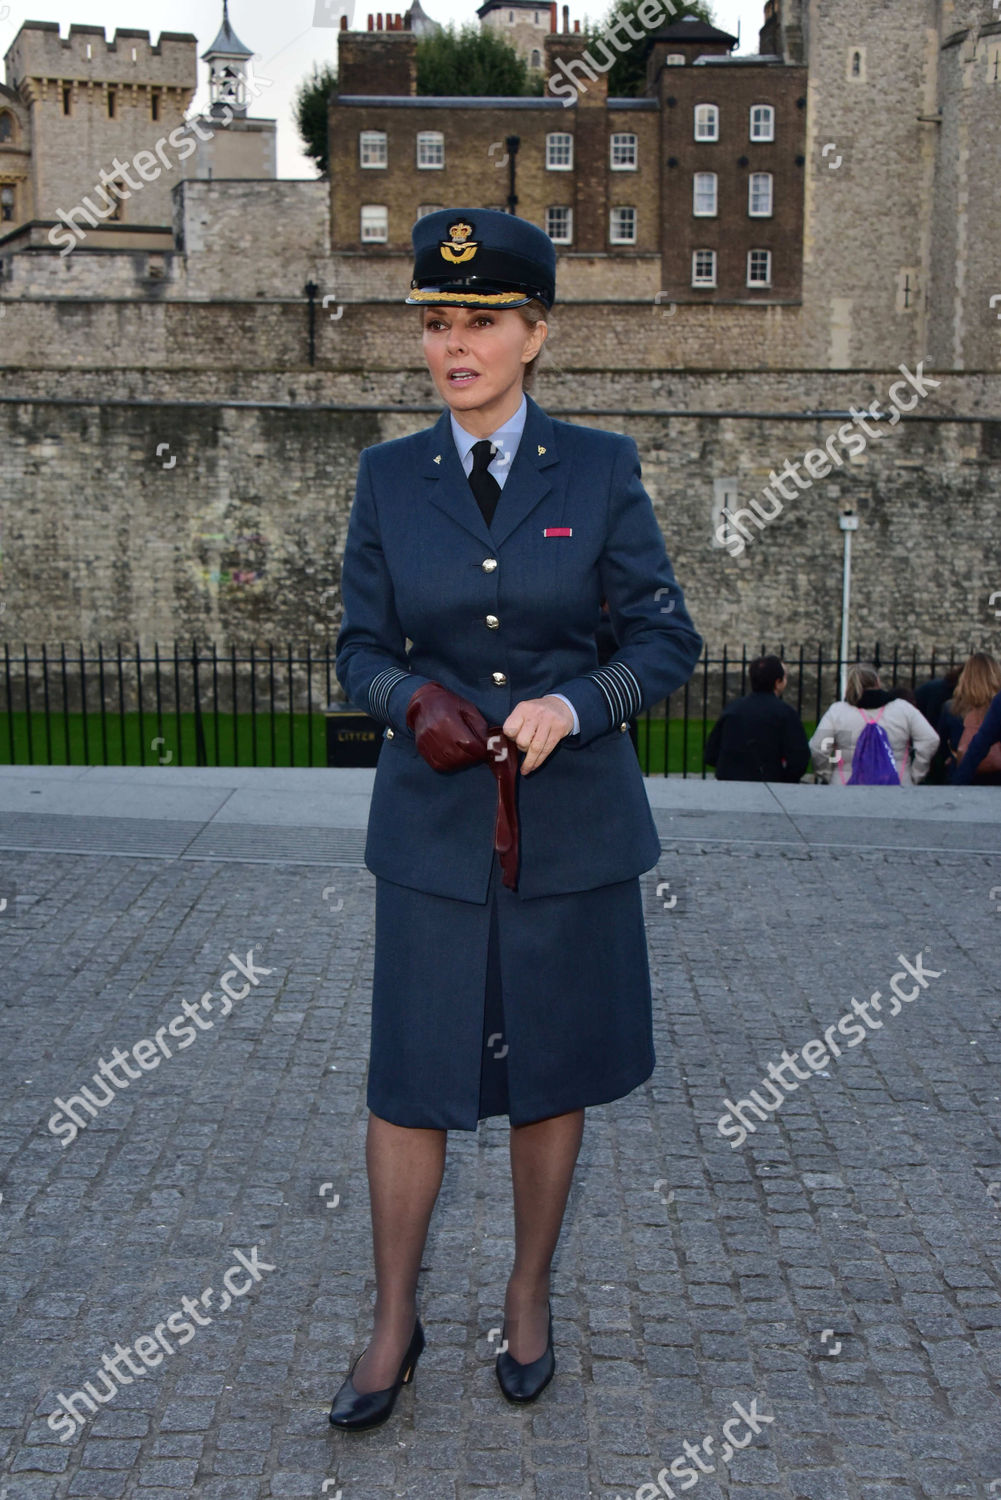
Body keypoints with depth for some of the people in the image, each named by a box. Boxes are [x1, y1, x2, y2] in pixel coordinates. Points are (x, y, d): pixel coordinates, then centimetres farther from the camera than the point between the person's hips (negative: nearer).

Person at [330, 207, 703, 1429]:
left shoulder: (600, 469, -2)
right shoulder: (388, 477, 2)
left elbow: (668, 640, -1)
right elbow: (359, 649, 5)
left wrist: (569, 707, -18)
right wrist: (414, 699, -17)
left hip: (572, 819, 0)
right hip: (432, 822, 1)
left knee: (552, 1074, 12)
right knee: (409, 1080, 6)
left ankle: (529, 1297, 36)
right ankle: (394, 1324, 28)